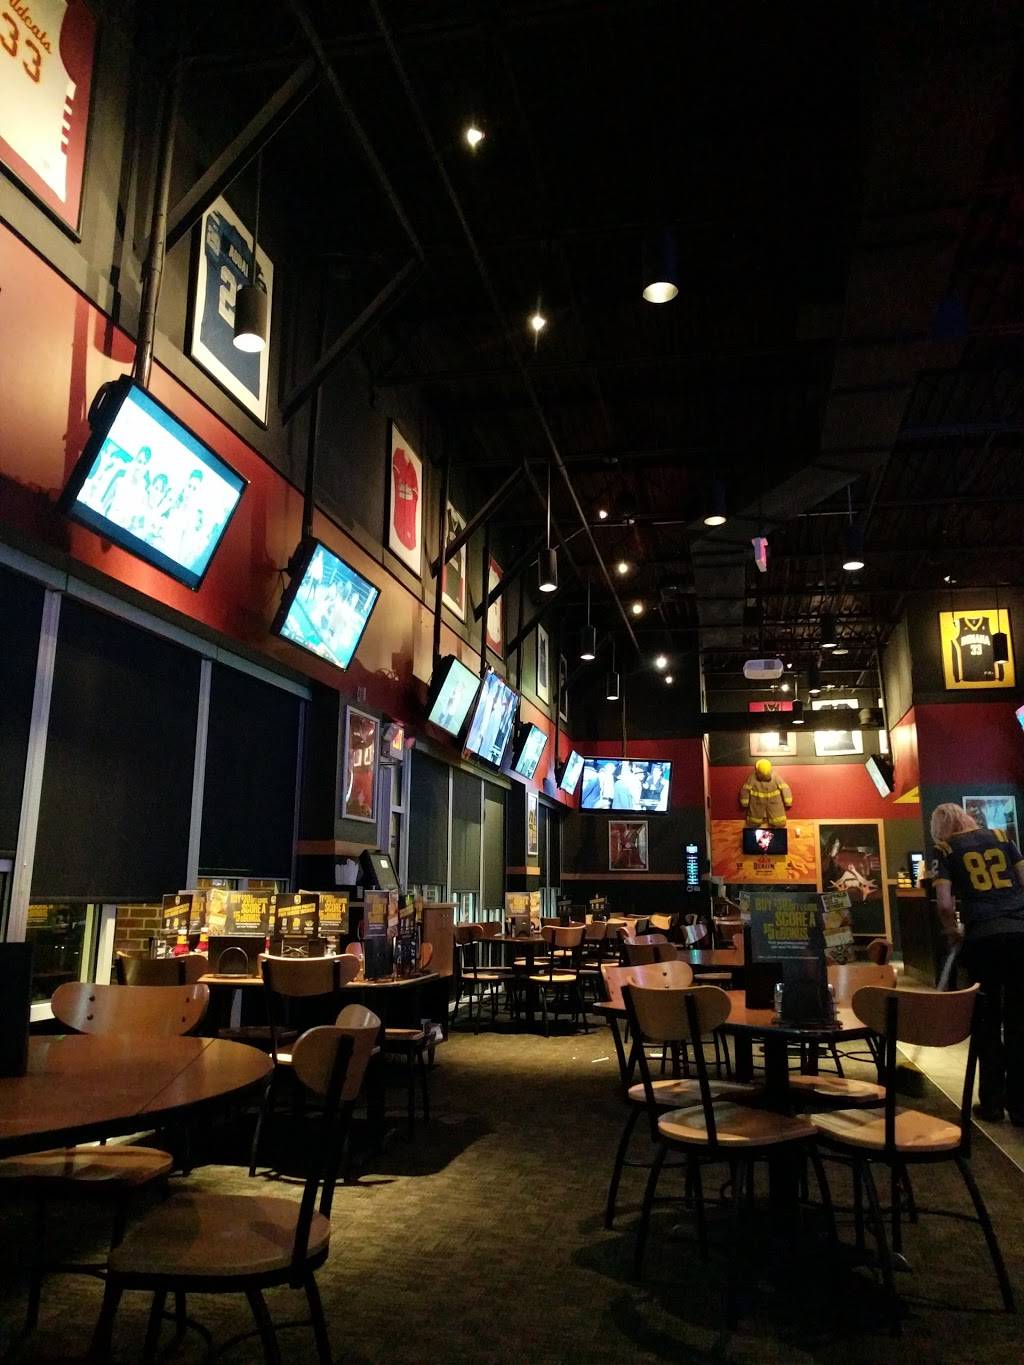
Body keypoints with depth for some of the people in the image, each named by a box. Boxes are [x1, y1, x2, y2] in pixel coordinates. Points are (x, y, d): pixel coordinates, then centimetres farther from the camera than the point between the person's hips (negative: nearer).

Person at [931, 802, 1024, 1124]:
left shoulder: (946, 849, 7)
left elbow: (945, 905, -3)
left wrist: (952, 933, 14)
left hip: (982, 937, -2)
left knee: (988, 1020, 11)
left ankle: (992, 1102, 16)